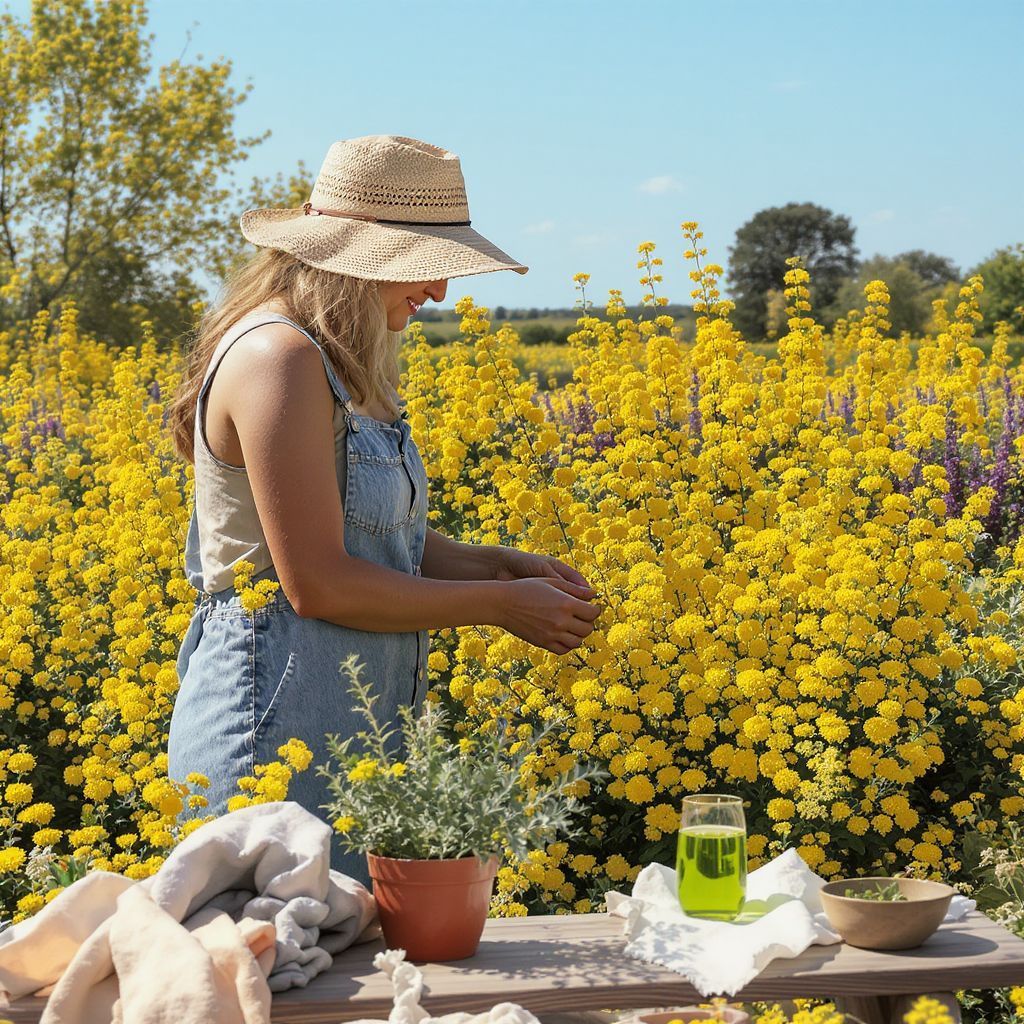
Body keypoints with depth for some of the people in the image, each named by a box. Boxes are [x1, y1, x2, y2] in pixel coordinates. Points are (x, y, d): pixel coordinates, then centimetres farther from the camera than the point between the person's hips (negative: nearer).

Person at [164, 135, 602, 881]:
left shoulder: (336, 366, 13)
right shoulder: (277, 357, -17)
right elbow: (317, 583, -20)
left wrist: (499, 564, 1)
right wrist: (500, 605, -12)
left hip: (348, 733, 10)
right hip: (276, 736, -10)